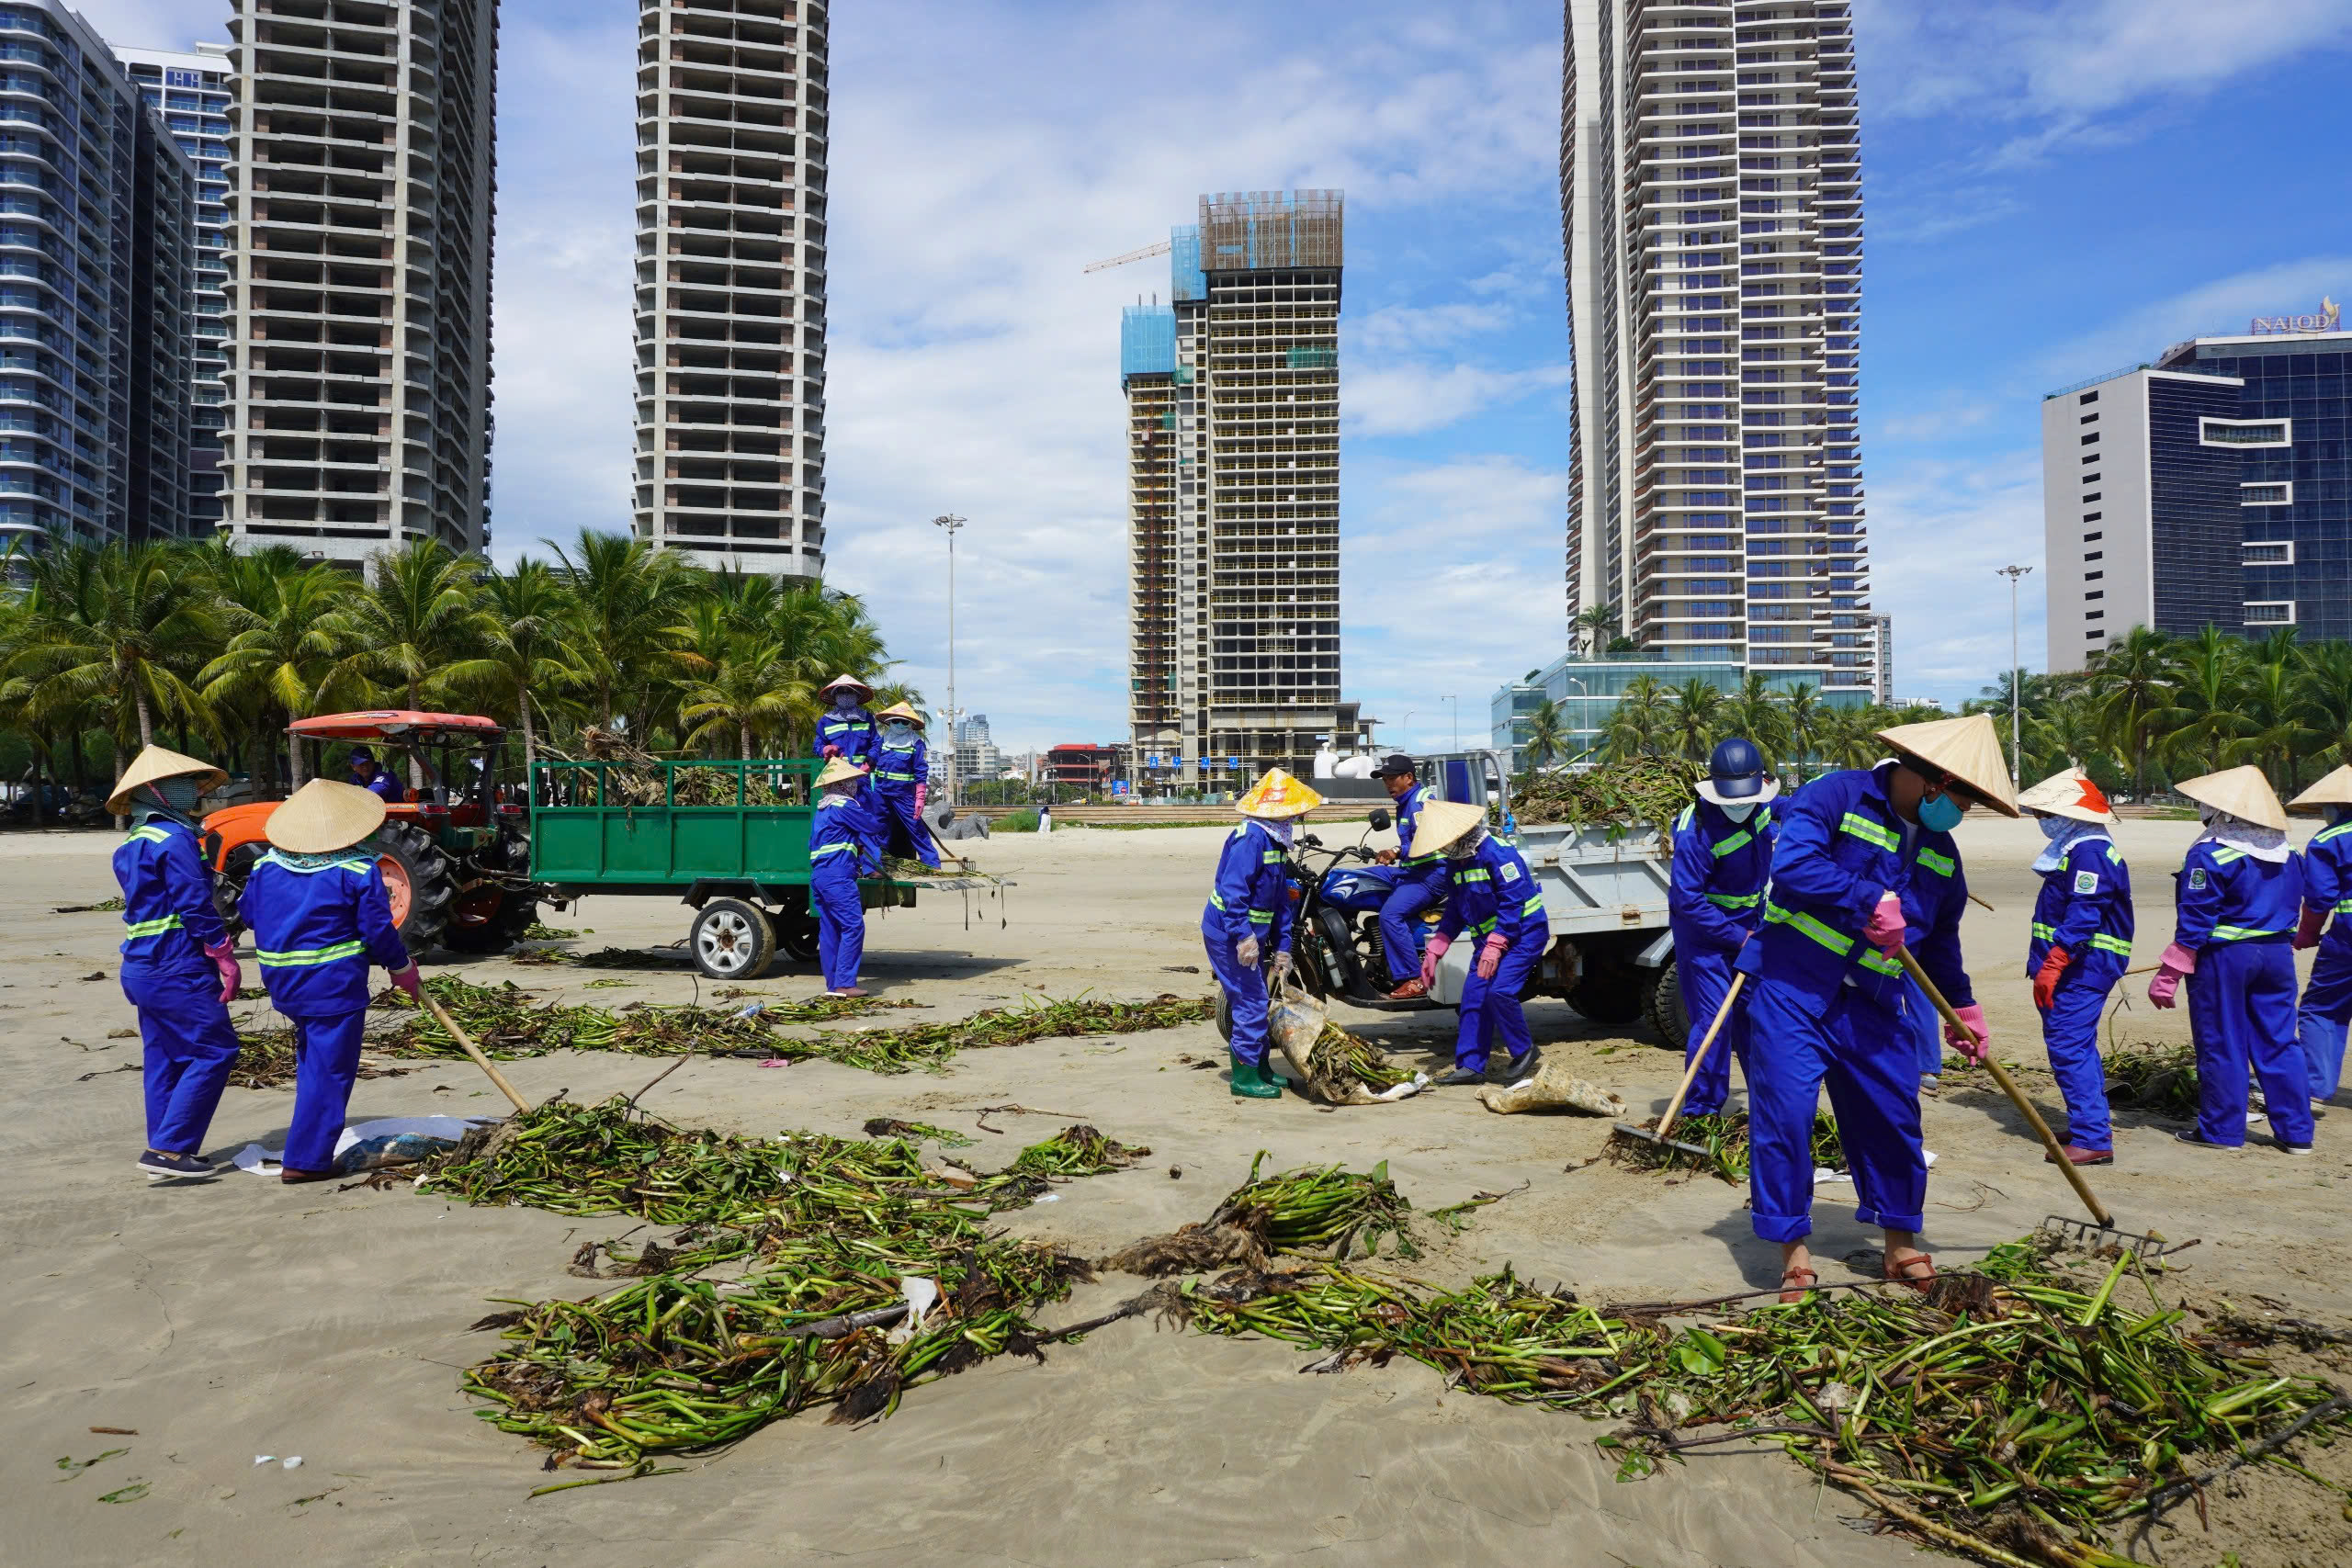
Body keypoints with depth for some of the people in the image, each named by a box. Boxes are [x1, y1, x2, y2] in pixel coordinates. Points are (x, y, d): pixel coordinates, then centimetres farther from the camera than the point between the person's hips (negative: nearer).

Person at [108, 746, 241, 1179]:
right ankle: (168, 1147, -7)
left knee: (165, 1058, 14)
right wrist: (224, 954, -14)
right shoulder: (175, 839, -14)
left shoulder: (132, 845, 16)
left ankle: (165, 1150, 18)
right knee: (214, 1051, -6)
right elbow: (196, 904, -18)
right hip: (178, 968, -10)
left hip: (143, 966, 10)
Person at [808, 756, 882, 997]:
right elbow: (874, 826, -3)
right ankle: (845, 983, -14)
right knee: (853, 926, -10)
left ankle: (833, 984, 11)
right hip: (838, 875, -9)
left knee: (830, 930, 9)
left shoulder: (821, 809, 21)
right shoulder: (845, 806, -7)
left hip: (817, 875, 9)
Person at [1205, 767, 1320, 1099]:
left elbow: (1281, 901, 16)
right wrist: (1244, 936, -33)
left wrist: (1282, 948, 16)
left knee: (1255, 1002, 17)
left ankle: (1259, 1067, 29)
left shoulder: (1276, 842, 12)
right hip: (1228, 935, -10)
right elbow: (1232, 889, -29)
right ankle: (1245, 1076, 3)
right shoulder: (1251, 838, -20)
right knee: (1251, 1003, -6)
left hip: (1251, 936, 10)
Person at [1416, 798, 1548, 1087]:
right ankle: (1470, 1065, 7)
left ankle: (1523, 1050, -1)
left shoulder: (1497, 852, -20)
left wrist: (1494, 948, -29)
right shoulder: (1455, 863, 7)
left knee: (1500, 990, -22)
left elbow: (1513, 903, -24)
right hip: (1490, 936, 9)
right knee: (1473, 995, 0)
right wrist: (1433, 951, 6)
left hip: (1524, 932, -9)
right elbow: (1454, 913, 13)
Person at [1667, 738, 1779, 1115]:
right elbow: (1688, 900, -27)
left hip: (1748, 925, 7)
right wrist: (1737, 938, -24)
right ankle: (1699, 1111, -1)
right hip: (1703, 930, -7)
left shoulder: (1762, 807, -6)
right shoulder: (1695, 832, -29)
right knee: (1714, 1017, -11)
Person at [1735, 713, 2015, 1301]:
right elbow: (1792, 864, -26)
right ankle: (1794, 1252, 7)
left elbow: (1940, 940, 25)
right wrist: (1872, 901, -24)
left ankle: (1900, 1244, 27)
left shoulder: (1941, 854, 11)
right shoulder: (1838, 795, -11)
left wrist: (1962, 1006, 29)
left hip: (1870, 1006, 6)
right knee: (1784, 1115, -6)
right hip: (1791, 989, -6)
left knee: (1893, 1118, 8)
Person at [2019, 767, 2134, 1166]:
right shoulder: (2075, 849, 17)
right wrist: (2046, 965, 23)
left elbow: (2082, 919, -25)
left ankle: (2092, 1139, -10)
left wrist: (2051, 967, -27)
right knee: (2077, 1045, 18)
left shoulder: (2089, 853, -17)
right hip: (2080, 966, 11)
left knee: (2068, 1046, -12)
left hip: (2084, 967, -11)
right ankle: (2093, 1123, 29)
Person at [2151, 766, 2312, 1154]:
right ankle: (2296, 1132, 16)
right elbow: (2294, 910, 17)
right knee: (2279, 1042, 12)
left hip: (2224, 958, -7)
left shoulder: (2210, 855, -14)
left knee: (2221, 1045, 3)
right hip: (2278, 955, 7)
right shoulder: (2287, 856, 9)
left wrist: (2168, 975, -12)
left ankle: (2222, 1129, 10)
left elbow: (2194, 923, -16)